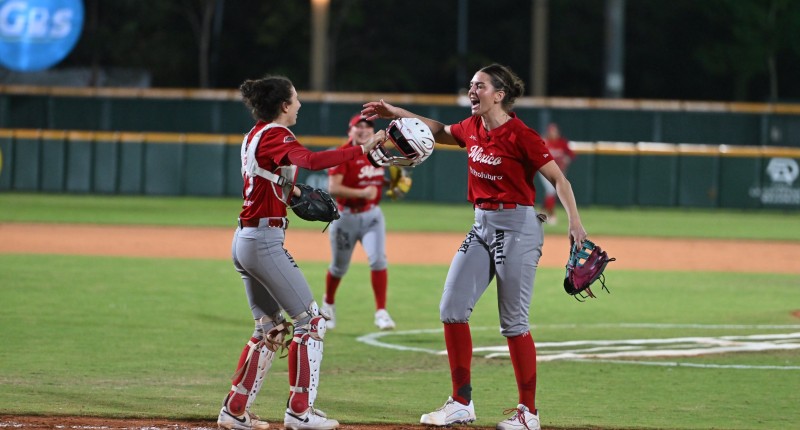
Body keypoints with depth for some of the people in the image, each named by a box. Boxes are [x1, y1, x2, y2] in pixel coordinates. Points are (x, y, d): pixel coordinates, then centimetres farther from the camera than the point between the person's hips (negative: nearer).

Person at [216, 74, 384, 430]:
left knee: (270, 329, 16)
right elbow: (310, 160, -33)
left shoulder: (255, 135, 14)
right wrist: (363, 149, -37)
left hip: (243, 242, 10)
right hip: (265, 241, -10)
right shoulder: (275, 135, -14)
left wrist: (294, 193, 8)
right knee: (310, 320, -4)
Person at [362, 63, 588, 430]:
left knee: (513, 322, -4)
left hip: (517, 227, -8)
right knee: (452, 307, 2)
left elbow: (557, 178, -15)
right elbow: (440, 131, 28)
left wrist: (574, 221, -28)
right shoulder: (472, 128, 7)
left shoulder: (519, 134, -15)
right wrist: (394, 112, 24)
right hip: (482, 226, 8)